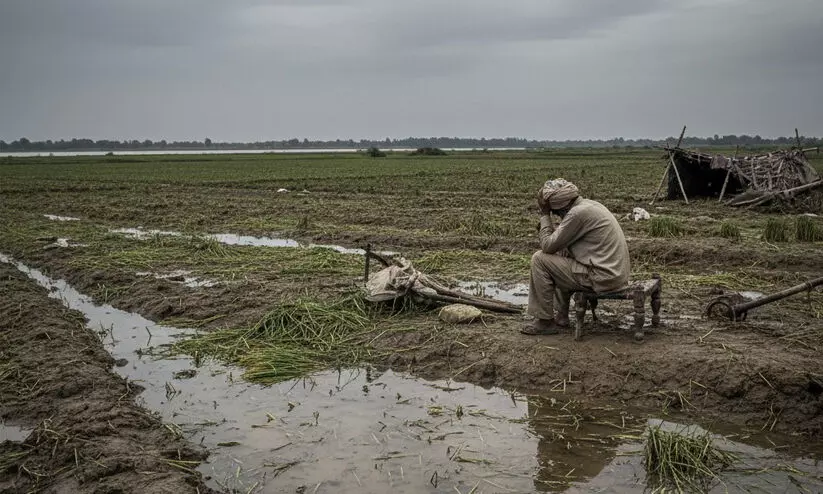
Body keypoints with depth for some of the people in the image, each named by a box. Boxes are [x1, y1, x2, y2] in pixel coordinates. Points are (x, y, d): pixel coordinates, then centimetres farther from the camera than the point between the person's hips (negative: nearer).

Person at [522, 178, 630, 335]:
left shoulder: (578, 213, -17)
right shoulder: (589, 204, 13)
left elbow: (547, 246, -13)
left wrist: (544, 215, -4)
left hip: (603, 278, -10)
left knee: (539, 259, -6)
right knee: (561, 256, 29)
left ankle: (545, 321, 2)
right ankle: (561, 317, 30)